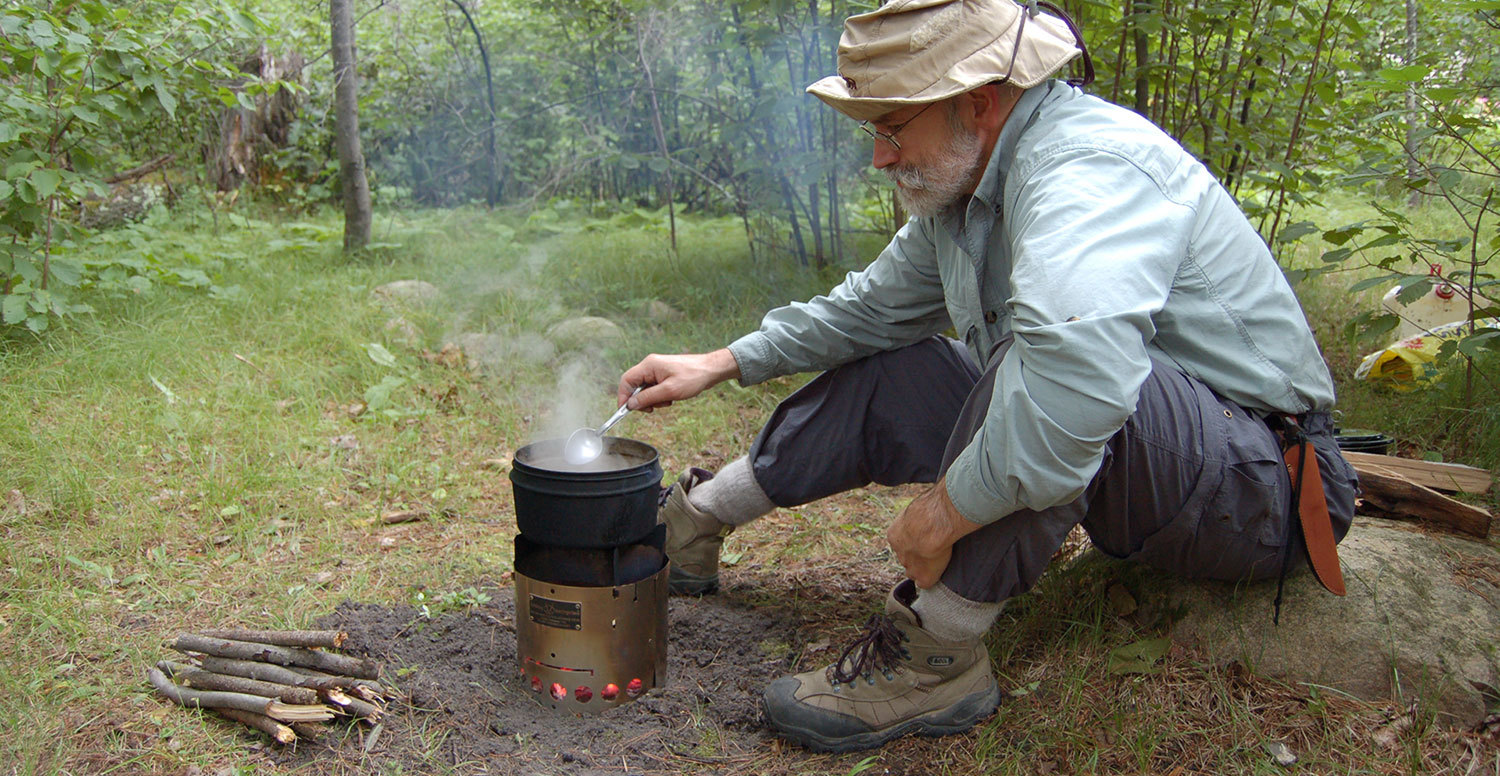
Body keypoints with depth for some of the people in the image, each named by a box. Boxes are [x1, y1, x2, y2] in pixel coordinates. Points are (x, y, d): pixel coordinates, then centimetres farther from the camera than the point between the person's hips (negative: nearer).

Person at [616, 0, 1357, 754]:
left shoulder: (1088, 163, -27)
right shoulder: (958, 191, 4)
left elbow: (1078, 361, -46)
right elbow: (871, 306, 19)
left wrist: (944, 513, -33)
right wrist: (721, 365, 14)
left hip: (1257, 474, -9)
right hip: (1128, 474, 9)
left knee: (1038, 358, -37)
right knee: (881, 378, 8)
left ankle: (937, 658, -21)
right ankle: (692, 524, 21)